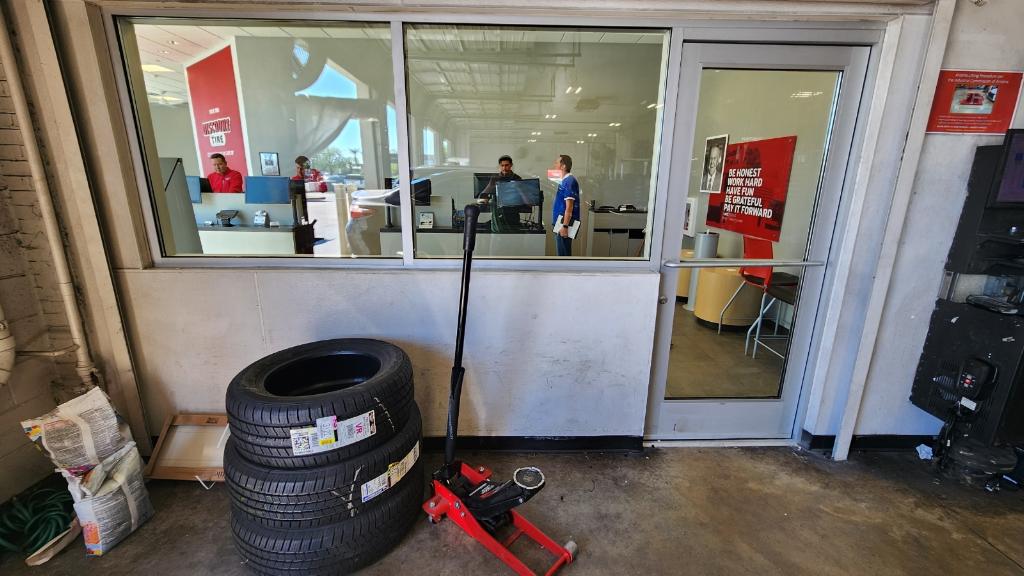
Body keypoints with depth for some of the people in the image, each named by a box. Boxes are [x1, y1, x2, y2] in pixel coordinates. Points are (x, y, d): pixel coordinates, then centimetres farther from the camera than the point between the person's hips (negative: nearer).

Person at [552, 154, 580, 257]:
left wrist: (565, 226, -23)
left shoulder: (569, 181, -16)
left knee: (564, 253, -3)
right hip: (561, 221, 10)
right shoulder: (564, 181, 14)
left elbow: (569, 207, -21)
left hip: (565, 222, -10)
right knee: (562, 253, 16)